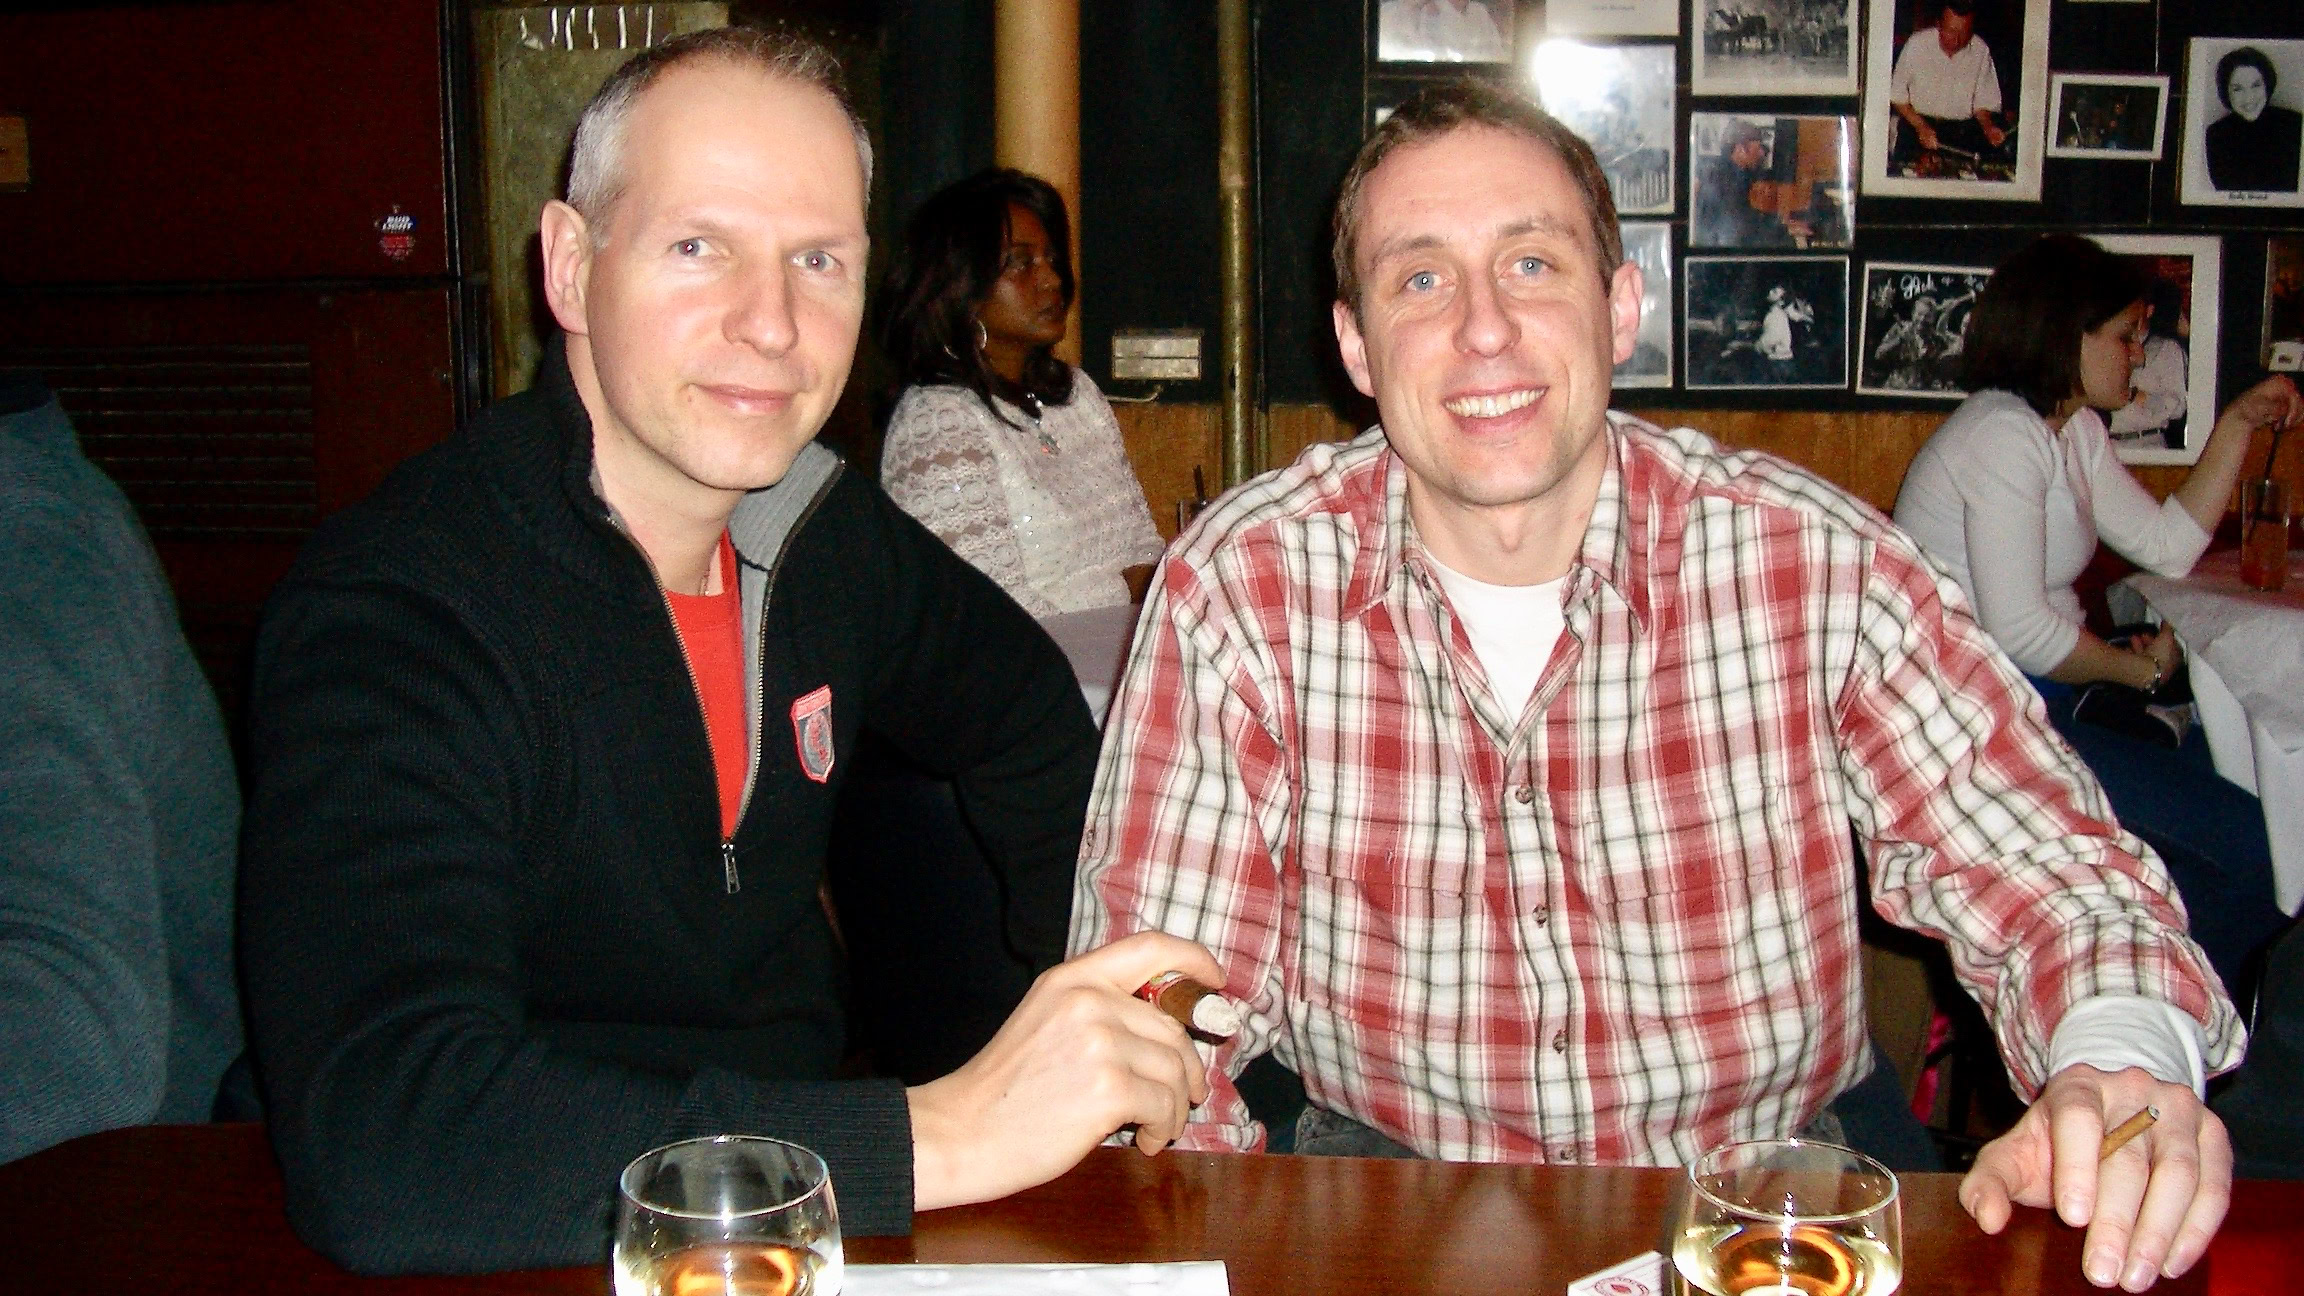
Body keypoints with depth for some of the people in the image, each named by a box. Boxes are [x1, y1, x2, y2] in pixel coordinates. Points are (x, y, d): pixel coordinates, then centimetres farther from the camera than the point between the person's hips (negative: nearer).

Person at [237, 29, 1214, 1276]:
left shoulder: (823, 530, -1)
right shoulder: (392, 612, -20)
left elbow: (1023, 708, 20)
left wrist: (1111, 990, 6)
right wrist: (941, 1138, -33)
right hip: (551, 1254, -5)